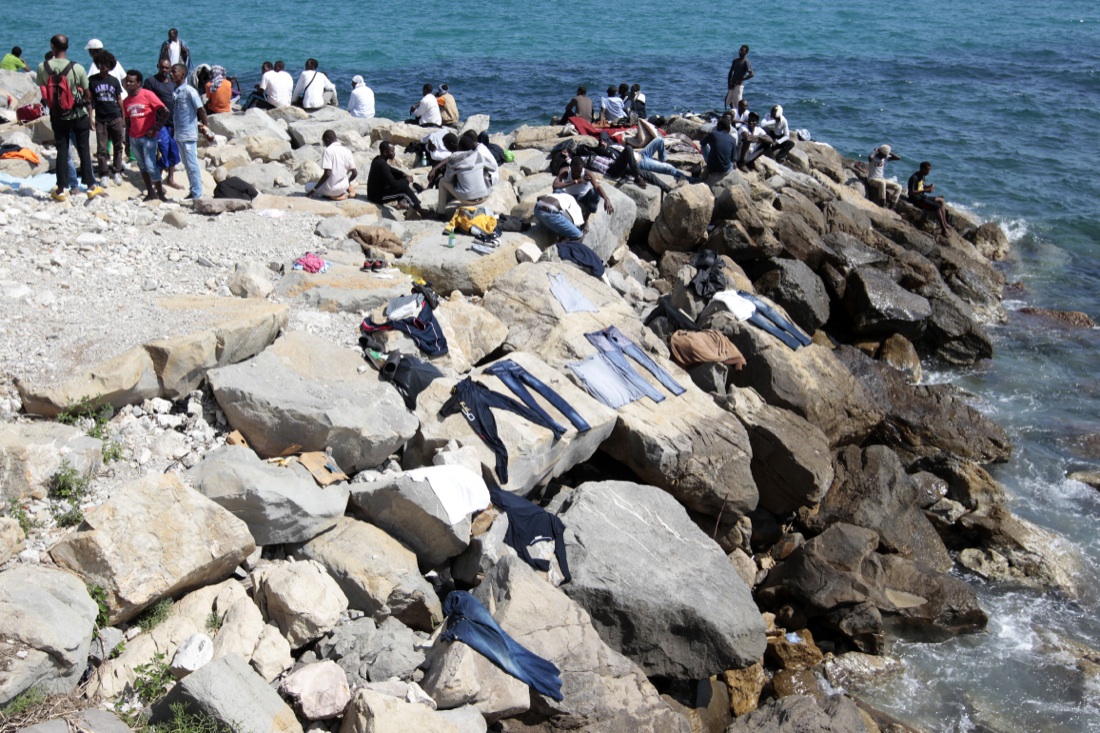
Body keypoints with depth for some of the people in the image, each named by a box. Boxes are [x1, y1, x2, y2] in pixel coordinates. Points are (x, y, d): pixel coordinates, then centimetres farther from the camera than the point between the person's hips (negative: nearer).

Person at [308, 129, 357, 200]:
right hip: (343, 187, 6)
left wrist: (314, 189, -15)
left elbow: (327, 174, -21)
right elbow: (355, 173, 3)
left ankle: (330, 195, -4)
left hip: (331, 188, -6)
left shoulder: (328, 151, -14)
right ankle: (348, 189, 9)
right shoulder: (347, 151, 3)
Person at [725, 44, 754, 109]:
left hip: (739, 85, -8)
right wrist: (729, 83, 2)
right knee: (728, 101, 12)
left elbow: (752, 74, -19)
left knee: (737, 103, -7)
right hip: (732, 84, 8)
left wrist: (740, 80, -17)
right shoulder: (735, 61, 12)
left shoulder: (746, 62, -10)